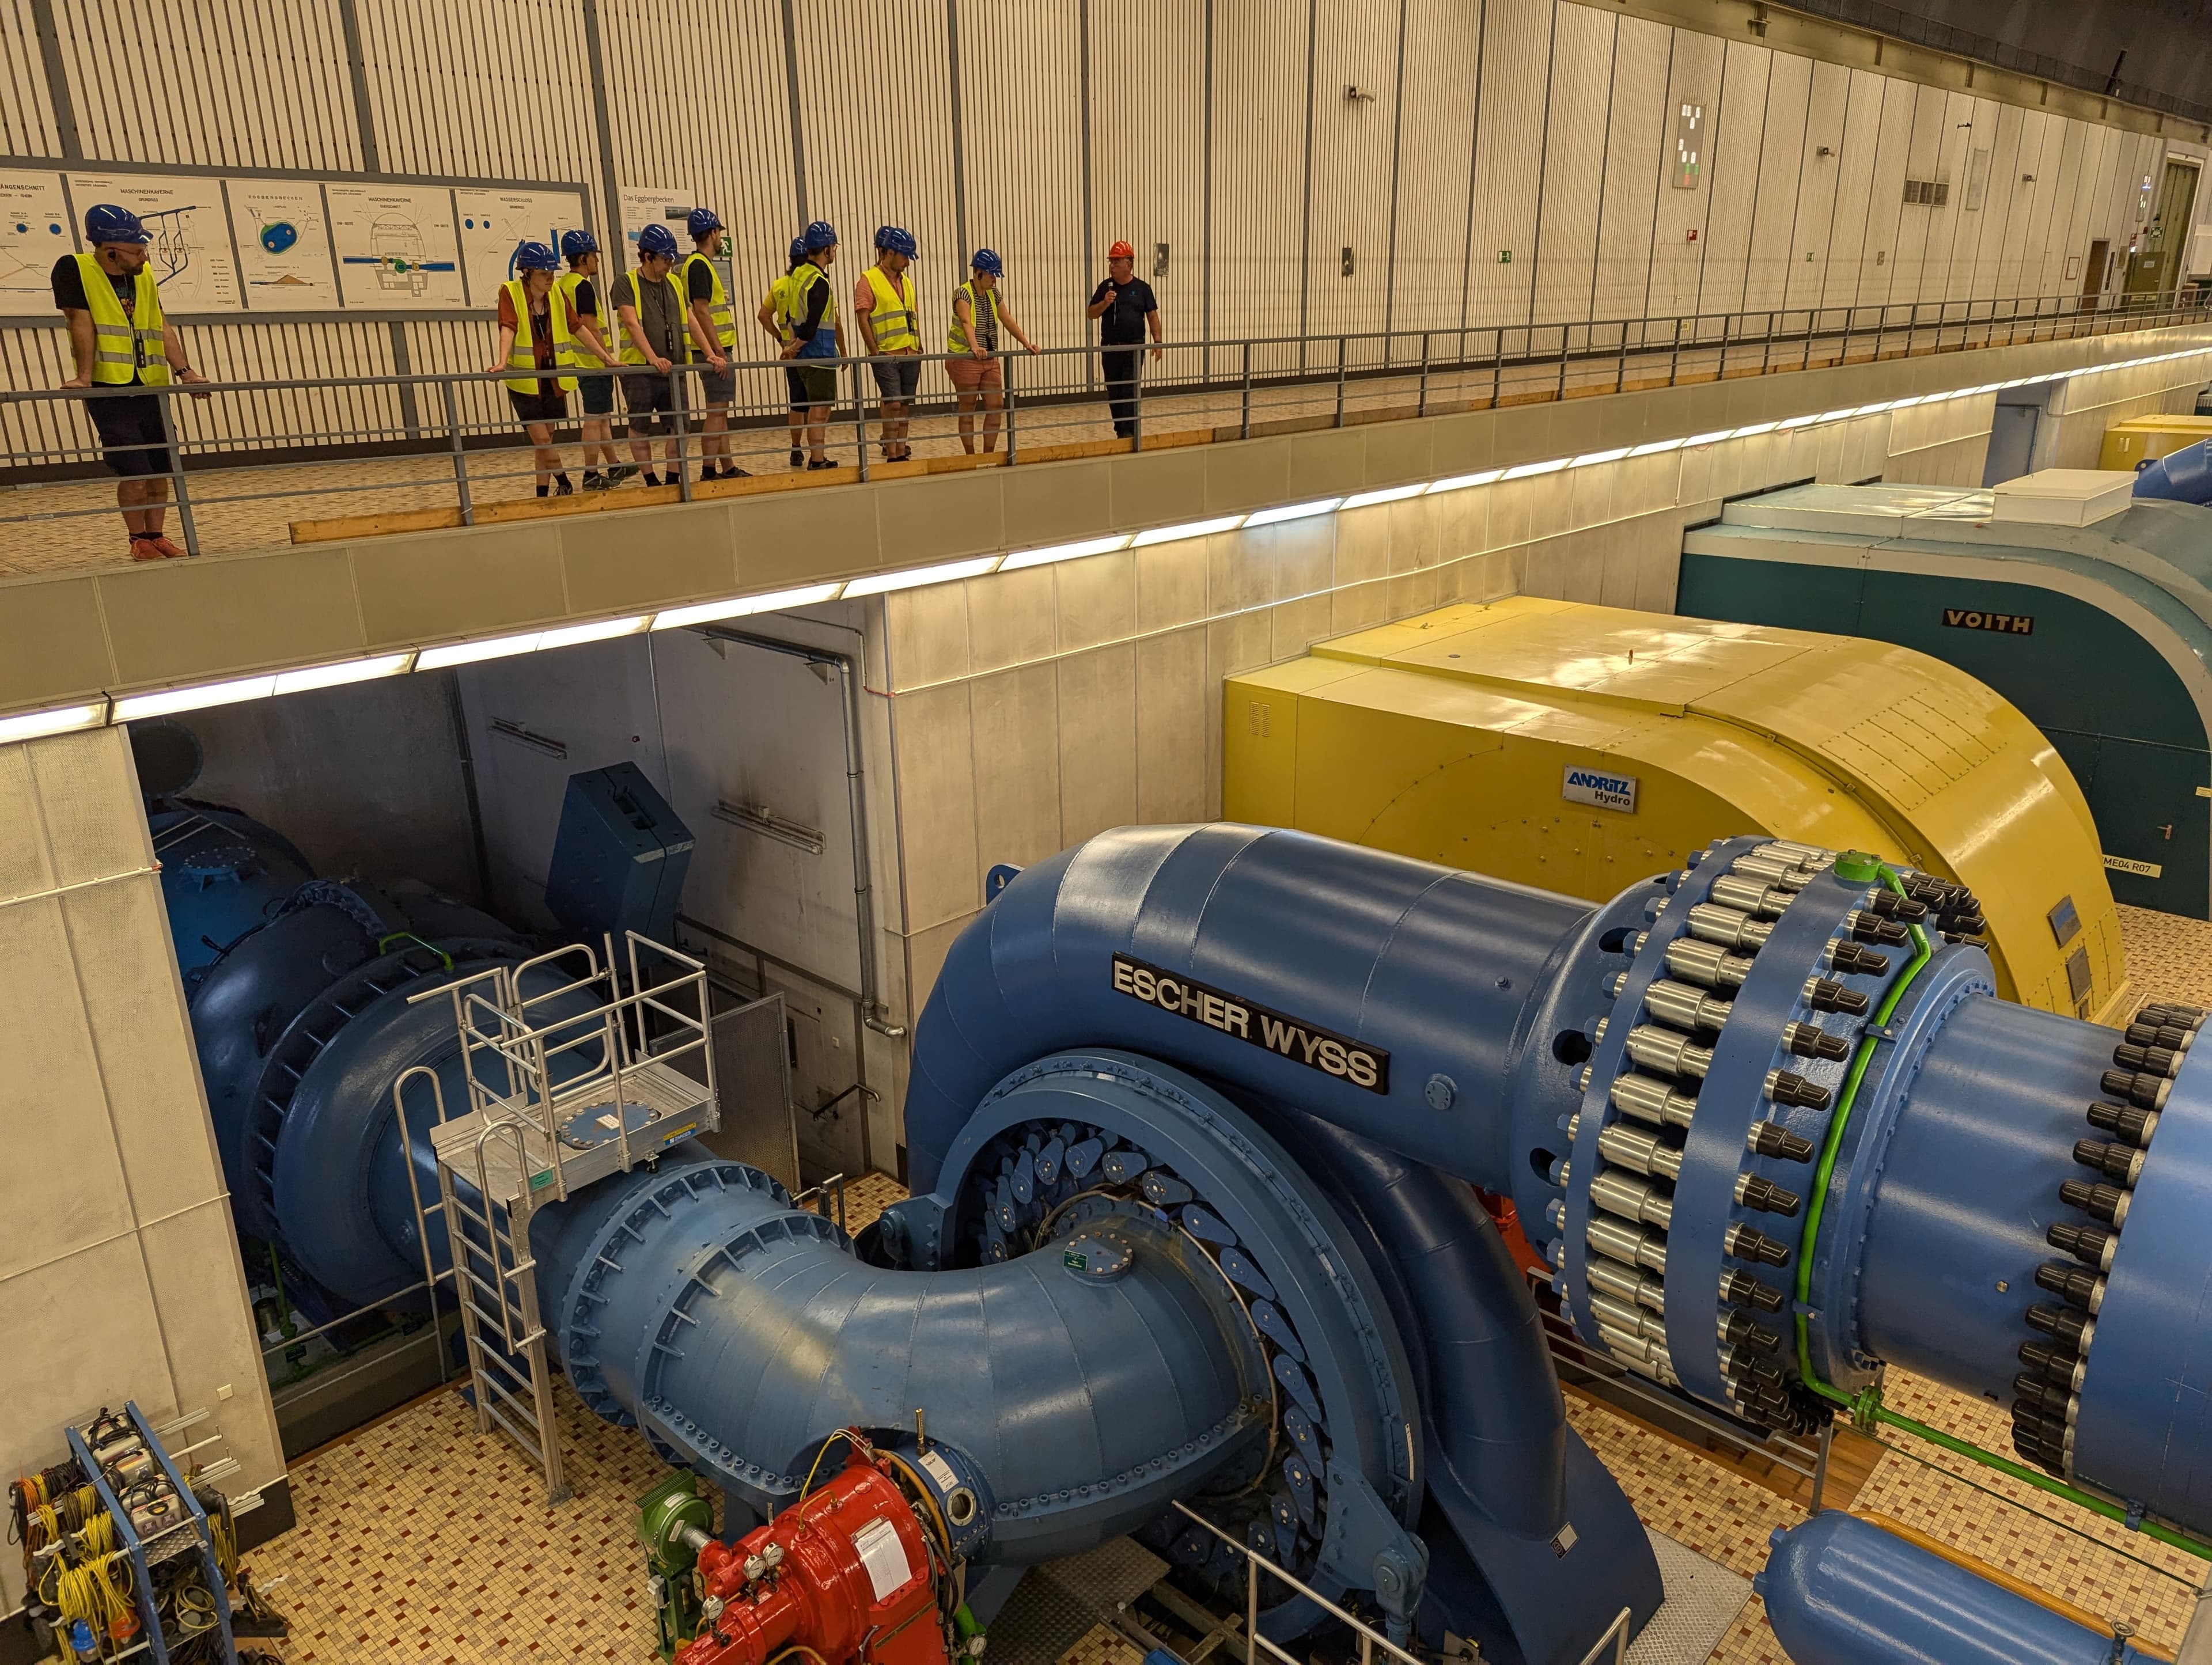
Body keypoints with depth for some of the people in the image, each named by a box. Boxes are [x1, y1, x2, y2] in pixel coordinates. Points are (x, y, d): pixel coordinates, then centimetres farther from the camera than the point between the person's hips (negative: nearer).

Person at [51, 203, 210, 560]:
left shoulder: (144, 275, 10)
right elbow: (81, 322, -13)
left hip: (149, 389, 6)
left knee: (159, 470, 6)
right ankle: (139, 541, 8)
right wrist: (85, 377, -17)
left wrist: (184, 371, 0)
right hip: (108, 391, -6)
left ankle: (155, 536, 19)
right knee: (135, 471, -9)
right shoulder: (74, 270, -7)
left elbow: (162, 327, 9)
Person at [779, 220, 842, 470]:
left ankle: (818, 459, 22)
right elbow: (812, 326, -20)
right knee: (819, 410, -5)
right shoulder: (820, 283, -17)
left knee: (818, 409, 16)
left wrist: (793, 343, 11)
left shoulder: (799, 275, 12)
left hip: (806, 356, 9)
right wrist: (795, 348, -6)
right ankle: (817, 463, -3)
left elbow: (790, 315, 17)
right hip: (819, 355, -9)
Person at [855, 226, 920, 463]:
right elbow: (863, 319, -10)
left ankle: (901, 452, 15)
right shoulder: (868, 280, -5)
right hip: (886, 355, -6)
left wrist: (918, 347, 13)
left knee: (905, 405, 8)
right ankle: (892, 456, -6)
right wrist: (875, 352, -15)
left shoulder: (906, 281, 16)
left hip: (910, 354, 6)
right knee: (893, 404, -10)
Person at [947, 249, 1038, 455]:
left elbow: (1008, 321, 5)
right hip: (965, 359, -7)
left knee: (995, 407, 2)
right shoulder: (963, 294, -13)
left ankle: (988, 455, 10)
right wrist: (974, 346, -45)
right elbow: (966, 322, -28)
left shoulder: (994, 295, 9)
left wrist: (1027, 343, -7)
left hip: (990, 360, 7)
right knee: (968, 409, 1)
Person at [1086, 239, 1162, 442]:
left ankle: (1129, 432, -9)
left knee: (1130, 391, -8)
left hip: (1134, 348, -3)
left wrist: (1157, 342, -3)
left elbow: (1152, 316, 4)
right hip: (1110, 348, 3)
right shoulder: (1105, 287, 6)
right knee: (1114, 392, 6)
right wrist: (1105, 303, -13)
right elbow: (1091, 314, 5)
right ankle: (1120, 431, 16)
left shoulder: (1142, 288, 2)